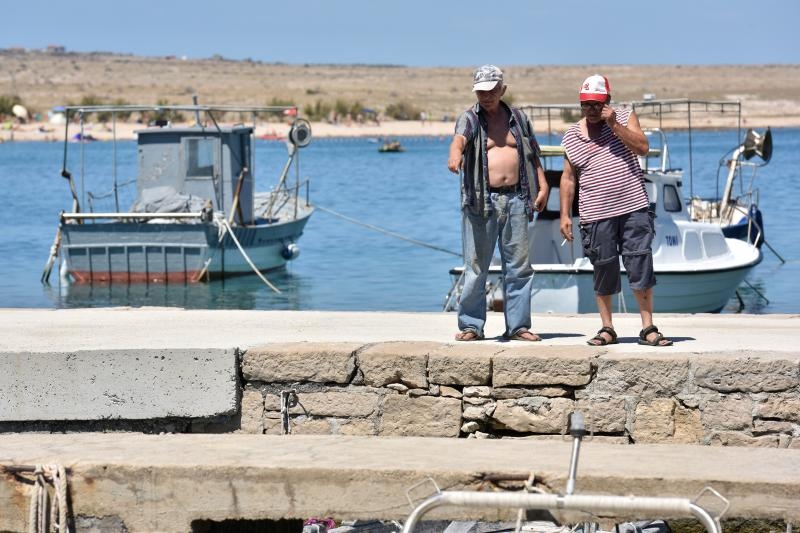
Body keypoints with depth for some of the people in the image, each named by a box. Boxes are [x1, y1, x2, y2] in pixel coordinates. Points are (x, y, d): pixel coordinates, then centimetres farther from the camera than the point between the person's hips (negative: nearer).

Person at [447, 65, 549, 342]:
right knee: (476, 267, -3)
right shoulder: (470, 118, 1)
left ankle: (518, 326, 11)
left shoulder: (518, 118, 14)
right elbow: (459, 137, -22)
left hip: (516, 199, 4)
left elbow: (533, 155, 20)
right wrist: (455, 153, -44)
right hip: (481, 201, -4)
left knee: (519, 266, 4)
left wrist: (542, 186, 10)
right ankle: (471, 325, 5)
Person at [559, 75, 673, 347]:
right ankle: (607, 329, 14)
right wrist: (565, 215, 6)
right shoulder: (571, 136, 9)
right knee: (603, 272, 4)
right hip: (596, 215, 1)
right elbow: (568, 178, 12)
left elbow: (643, 147, -8)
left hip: (633, 207, -1)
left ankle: (648, 328, 2)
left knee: (641, 268, -3)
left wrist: (614, 124, -14)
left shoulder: (624, 118, 6)